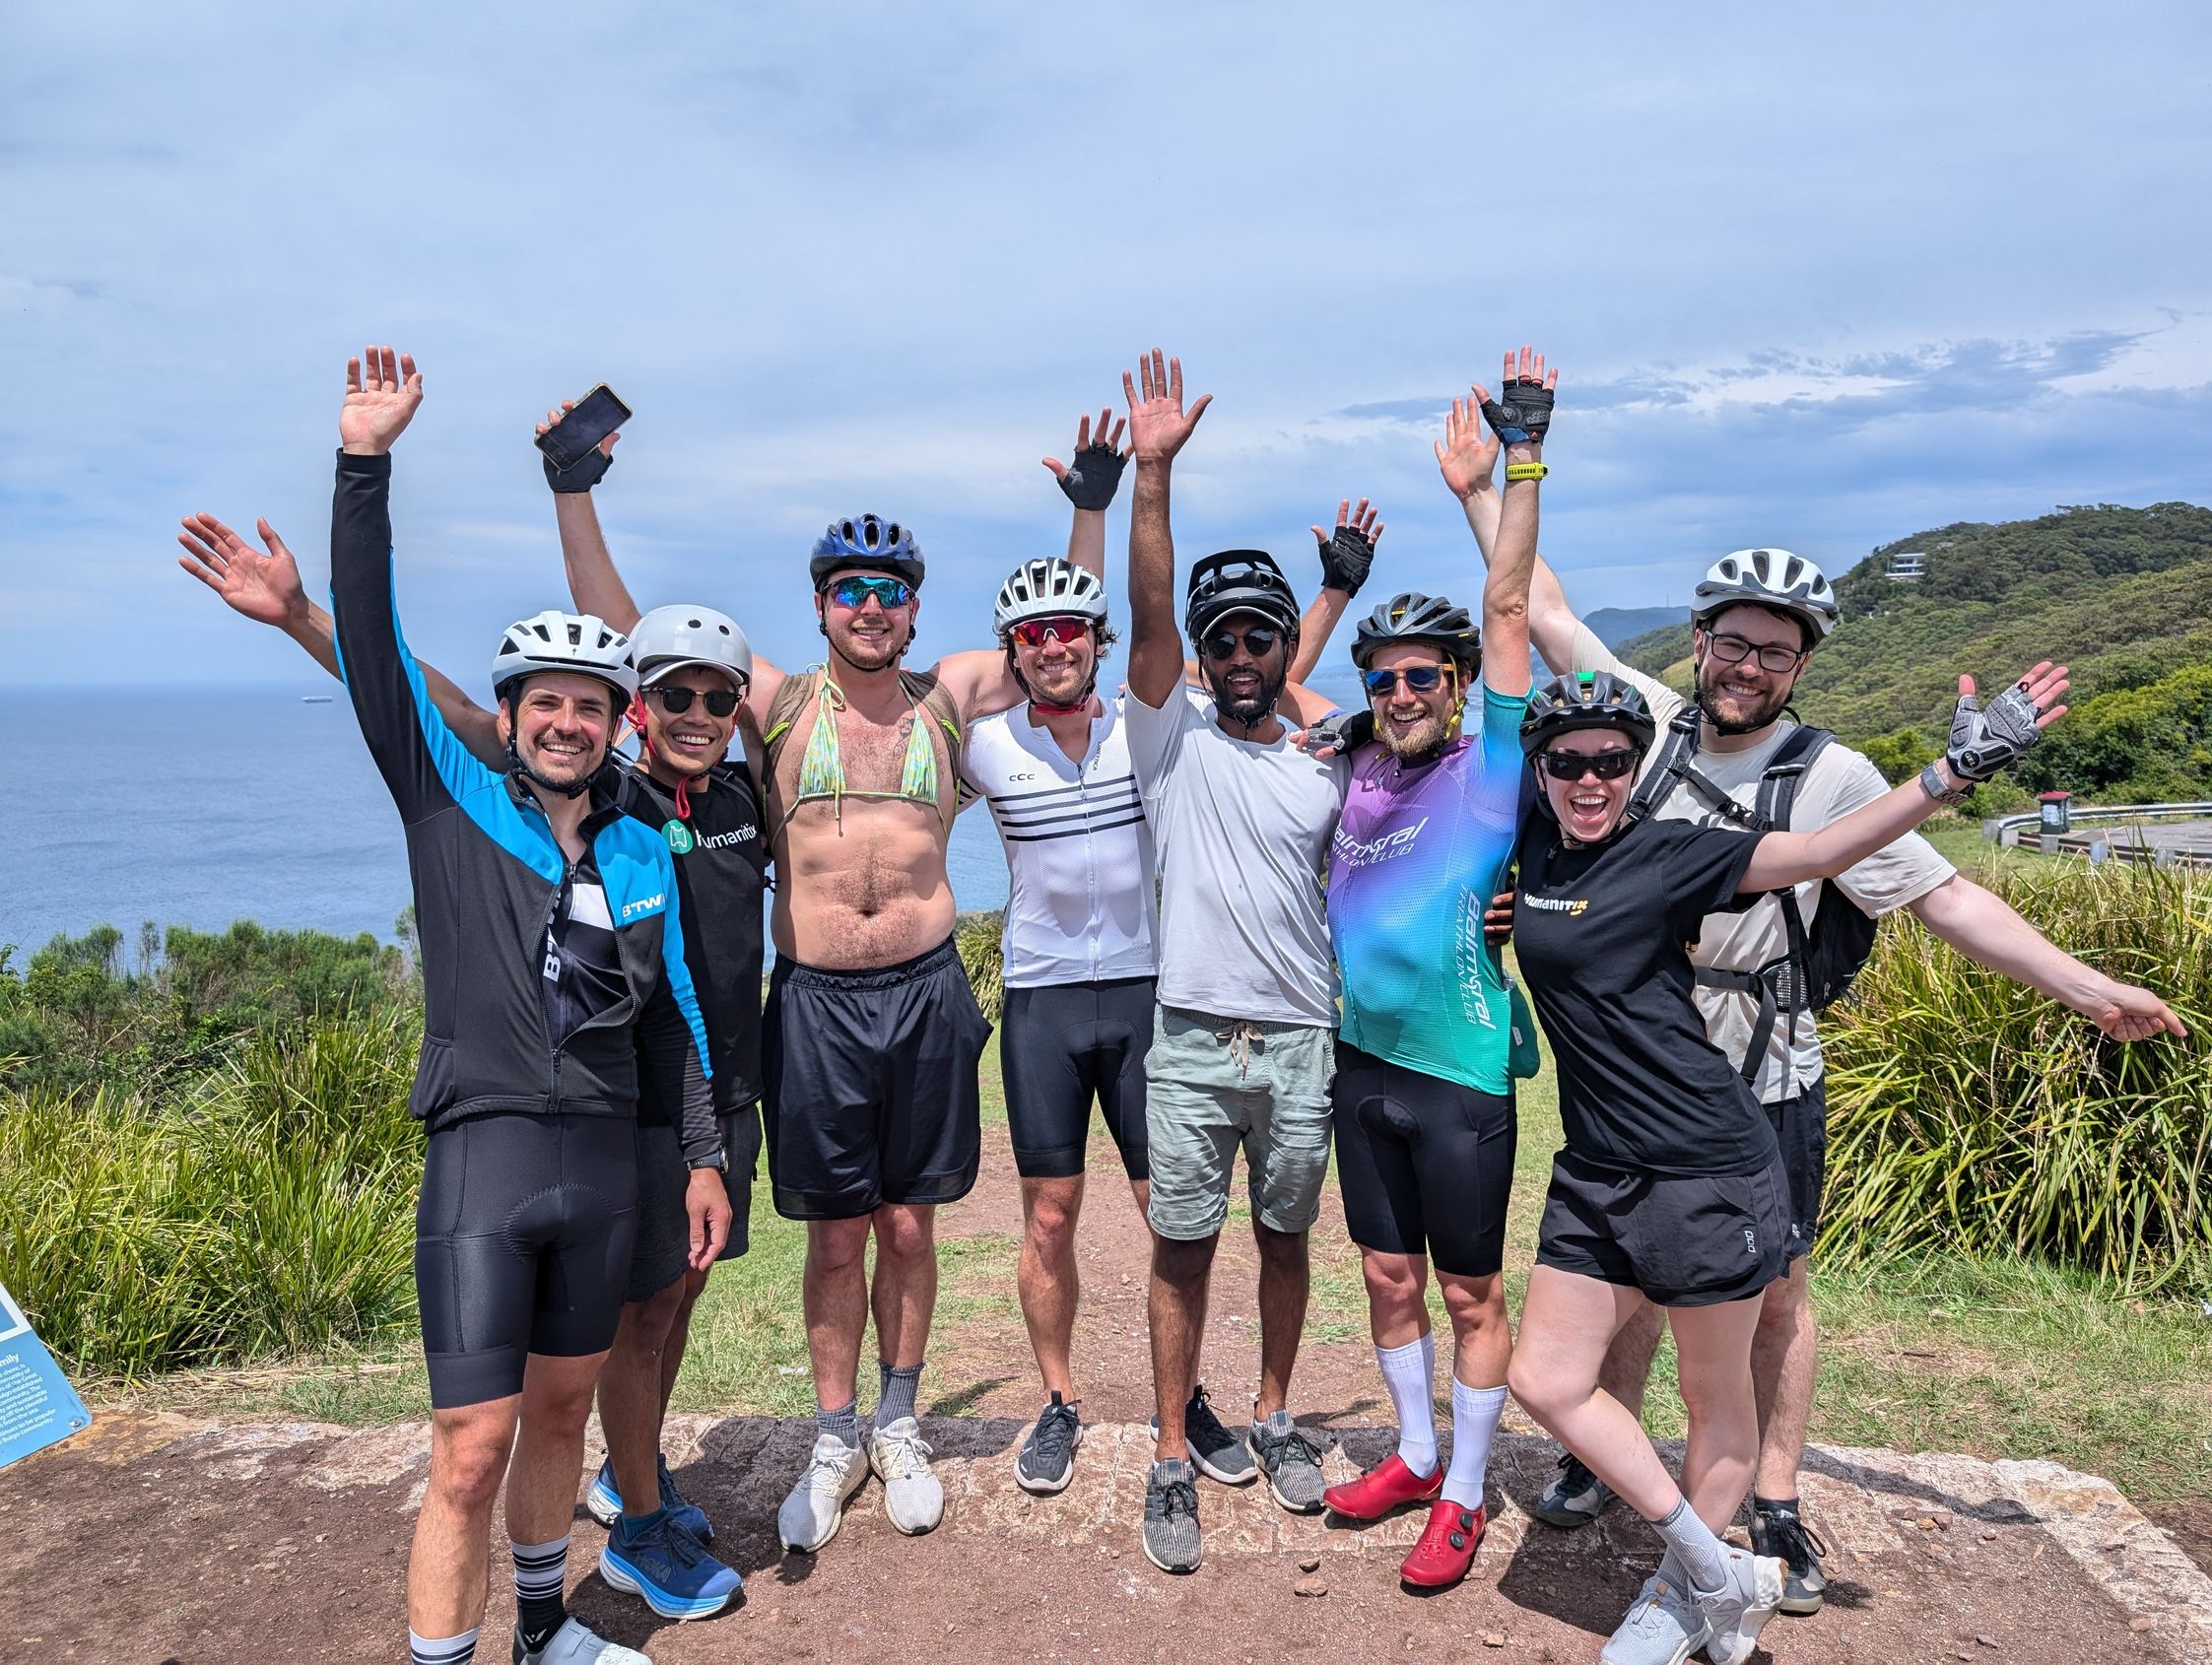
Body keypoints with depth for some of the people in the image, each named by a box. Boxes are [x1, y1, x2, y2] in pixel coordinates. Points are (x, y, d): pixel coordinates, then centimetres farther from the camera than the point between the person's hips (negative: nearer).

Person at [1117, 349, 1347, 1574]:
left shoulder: (1328, 770, 8)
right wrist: (1153, 473, -22)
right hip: (1192, 1040, -2)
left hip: (1303, 1041, 2)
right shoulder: (1175, 741, 0)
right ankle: (1173, 1459, 18)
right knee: (1182, 1246, 5)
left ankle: (1273, 1418, 34)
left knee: (1284, 1237, 15)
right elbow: (1146, 614, -13)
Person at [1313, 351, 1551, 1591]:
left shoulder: (1492, 762, -7)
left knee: (1471, 1290, 9)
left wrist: (1522, 466, -12)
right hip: (1364, 1059, 5)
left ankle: (1465, 1498, 24)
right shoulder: (1359, 771, 4)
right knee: (1390, 1276, 17)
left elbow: (1507, 606, -12)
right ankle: (1416, 1456, 36)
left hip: (1461, 1072, -5)